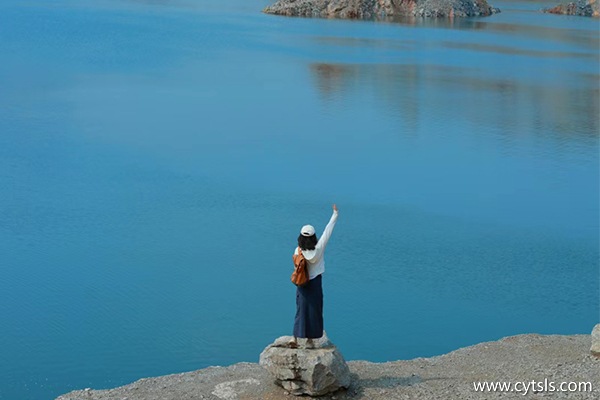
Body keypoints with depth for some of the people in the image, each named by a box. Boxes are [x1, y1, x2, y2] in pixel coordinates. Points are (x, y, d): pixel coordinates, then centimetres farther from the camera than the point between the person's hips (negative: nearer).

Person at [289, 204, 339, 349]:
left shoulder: (298, 251, -7)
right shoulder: (319, 248, -13)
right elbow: (328, 230, -7)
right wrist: (335, 214, 0)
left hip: (301, 284, 3)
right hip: (315, 283, -3)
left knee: (301, 310, 11)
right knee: (313, 311, 6)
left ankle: (295, 338, 4)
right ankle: (309, 340, 10)